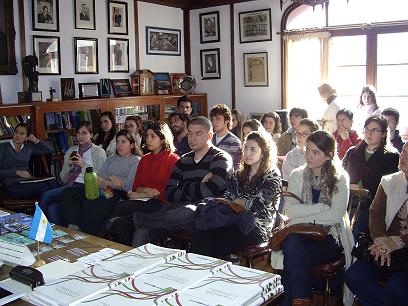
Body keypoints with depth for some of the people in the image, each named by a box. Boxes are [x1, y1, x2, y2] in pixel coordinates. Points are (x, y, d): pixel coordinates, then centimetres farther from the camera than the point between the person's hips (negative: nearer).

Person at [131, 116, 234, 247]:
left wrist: (185, 187, 6)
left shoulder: (221, 158, 3)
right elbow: (169, 192, 8)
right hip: (179, 206, 5)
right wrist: (195, 188, -7)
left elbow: (206, 192, -13)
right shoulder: (184, 160, 21)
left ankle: (139, 218, -24)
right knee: (142, 231, -23)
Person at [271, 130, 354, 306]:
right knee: (292, 244, -33)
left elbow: (335, 215, -10)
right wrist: (323, 207, -10)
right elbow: (290, 210, -5)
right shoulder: (298, 175, 9)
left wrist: (304, 214, -10)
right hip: (300, 234, 3)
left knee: (293, 257, -31)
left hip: (330, 237, -2)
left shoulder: (340, 178, 3)